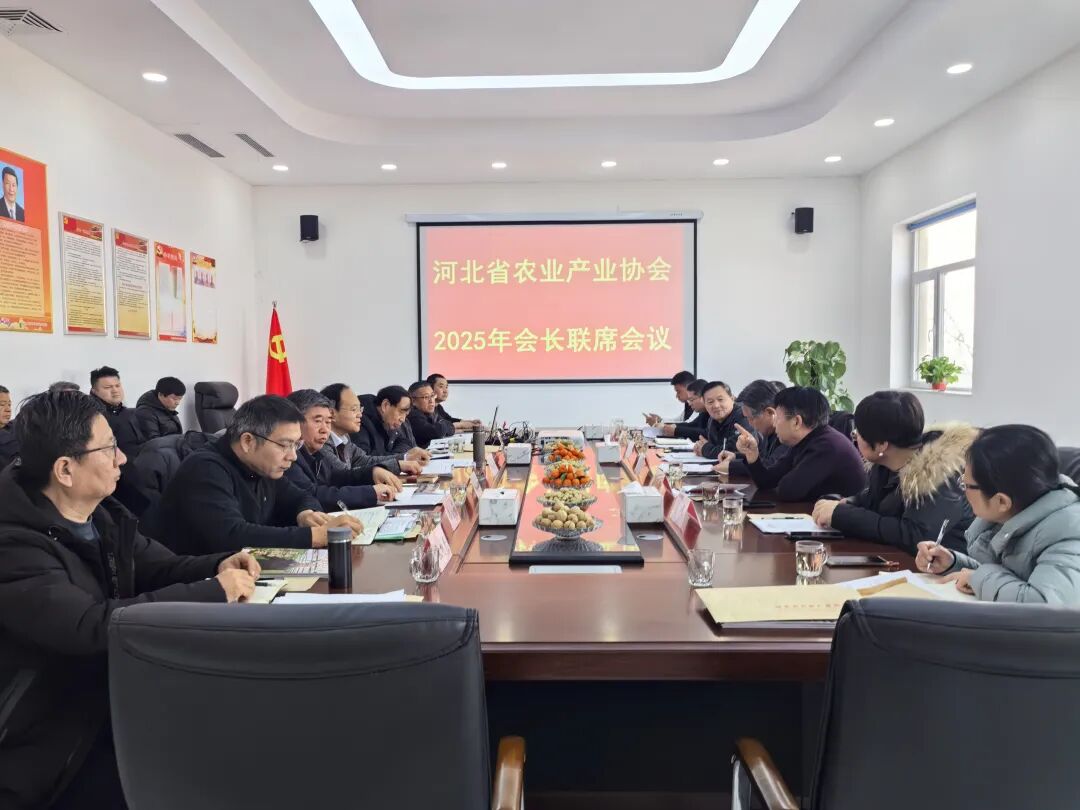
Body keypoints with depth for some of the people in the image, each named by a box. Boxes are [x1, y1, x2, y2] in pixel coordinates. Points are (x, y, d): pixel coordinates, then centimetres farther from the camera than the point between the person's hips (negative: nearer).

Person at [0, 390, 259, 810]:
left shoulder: (104, 514, 1)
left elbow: (157, 567, 13)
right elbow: (91, 626, -36)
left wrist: (219, 565, -8)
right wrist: (214, 591, -30)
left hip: (111, 699, 8)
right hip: (49, 745, -7)